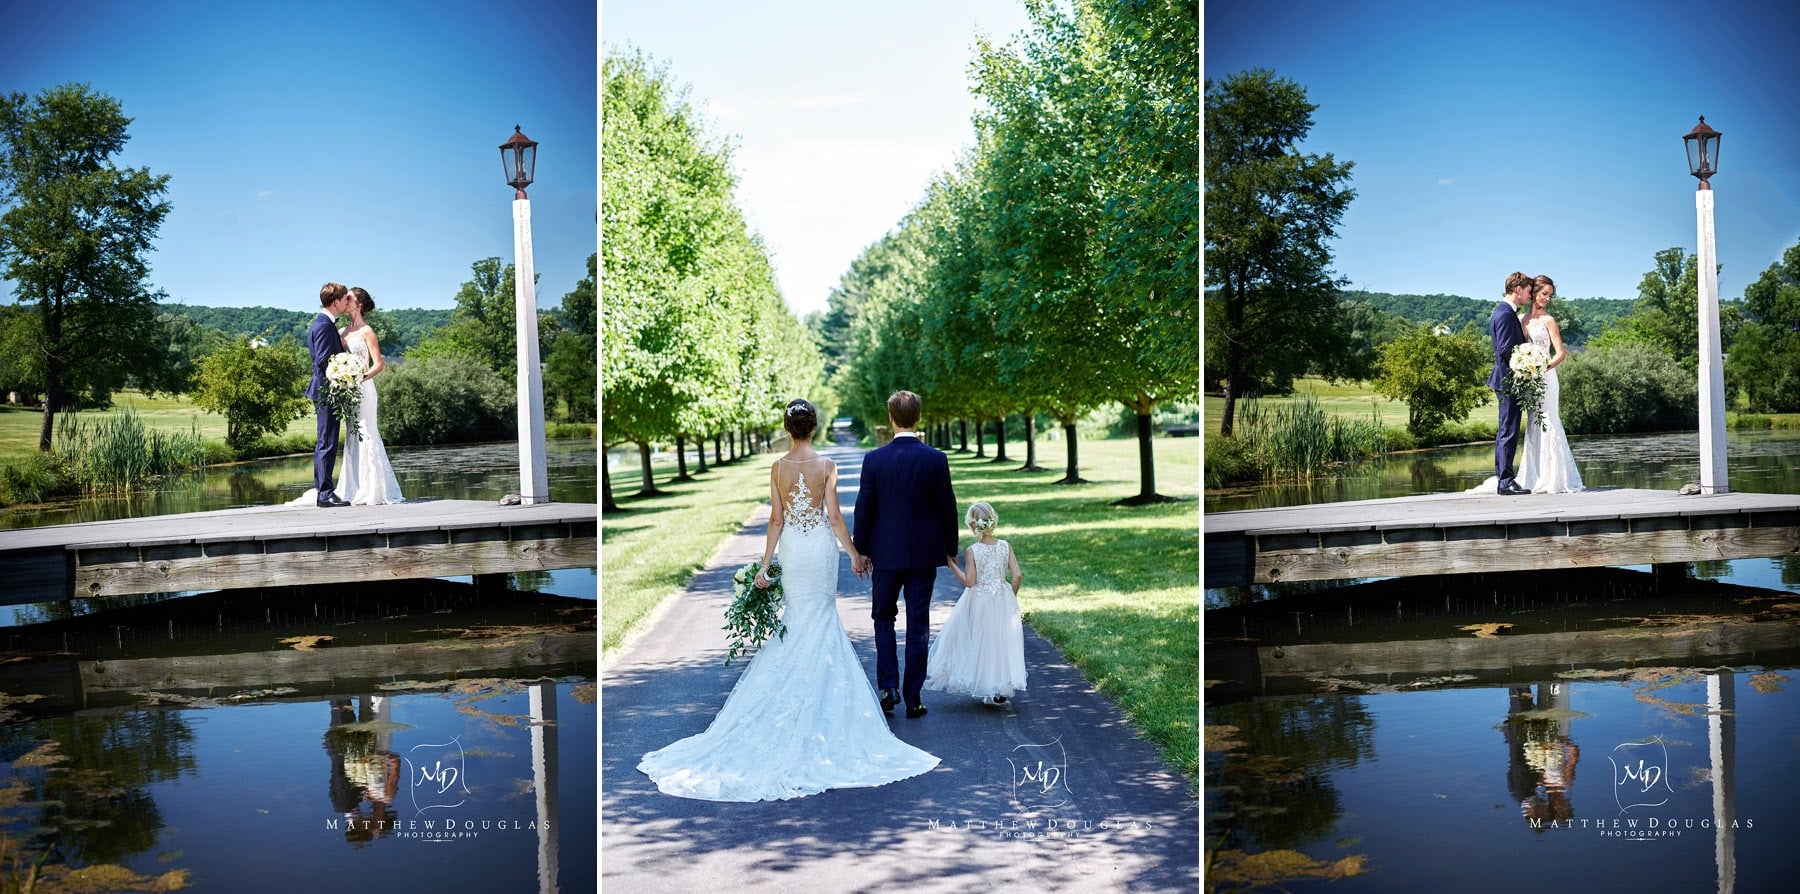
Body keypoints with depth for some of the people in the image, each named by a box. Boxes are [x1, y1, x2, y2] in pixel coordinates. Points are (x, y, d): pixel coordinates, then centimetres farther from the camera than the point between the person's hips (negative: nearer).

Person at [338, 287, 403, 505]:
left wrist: (359, 380, -20)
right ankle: (359, 491, 10)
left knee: (365, 436, -6)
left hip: (363, 388, -7)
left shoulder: (366, 331, -5)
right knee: (353, 438, 7)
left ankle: (373, 491, -3)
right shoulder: (343, 332, 14)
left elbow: (378, 364, -9)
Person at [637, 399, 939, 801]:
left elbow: (776, 520, -4)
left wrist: (764, 564, 1)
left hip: (791, 549, 2)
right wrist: (854, 552, 2)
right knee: (821, 619, 8)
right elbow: (834, 517, -9)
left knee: (796, 620, 14)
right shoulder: (825, 465, -10)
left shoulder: (778, 467, -4)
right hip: (821, 547, -2)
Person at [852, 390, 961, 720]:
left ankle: (888, 686, 4)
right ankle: (912, 698, 10)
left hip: (886, 553, 0)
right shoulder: (936, 459, -7)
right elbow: (948, 508, -2)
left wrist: (861, 550, 8)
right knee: (918, 627, 7)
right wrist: (951, 549, 11)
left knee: (883, 618, 17)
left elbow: (864, 509, -3)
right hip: (925, 553, 0)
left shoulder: (874, 459, -8)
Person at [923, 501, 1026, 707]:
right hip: (1002, 603, 3)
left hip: (978, 603, -3)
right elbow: (1017, 575, -7)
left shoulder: (973, 550, -12)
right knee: (1000, 642, 12)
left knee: (977, 643, 12)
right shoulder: (1005, 546, -4)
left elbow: (969, 581, -14)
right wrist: (1011, 597, 7)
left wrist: (951, 564, -8)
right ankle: (1001, 690, 13)